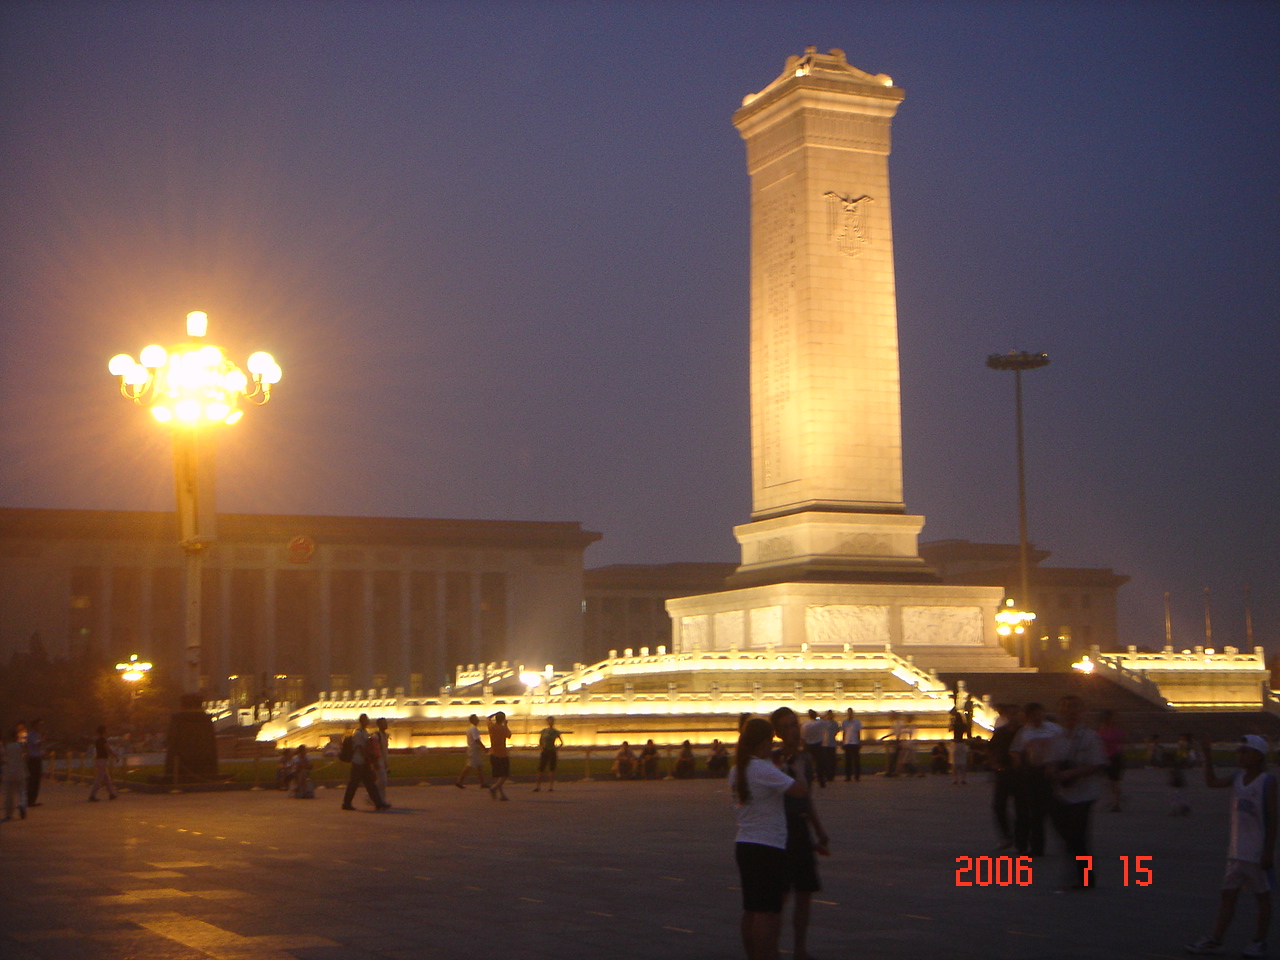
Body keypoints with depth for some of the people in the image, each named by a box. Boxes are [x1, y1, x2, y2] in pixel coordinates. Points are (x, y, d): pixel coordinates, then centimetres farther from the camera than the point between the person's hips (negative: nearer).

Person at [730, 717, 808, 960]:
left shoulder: (736, 771, 9)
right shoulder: (765, 770, -17)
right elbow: (801, 790, -20)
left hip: (743, 846, 9)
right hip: (768, 848, -9)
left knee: (750, 911, 14)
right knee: (768, 913, -6)